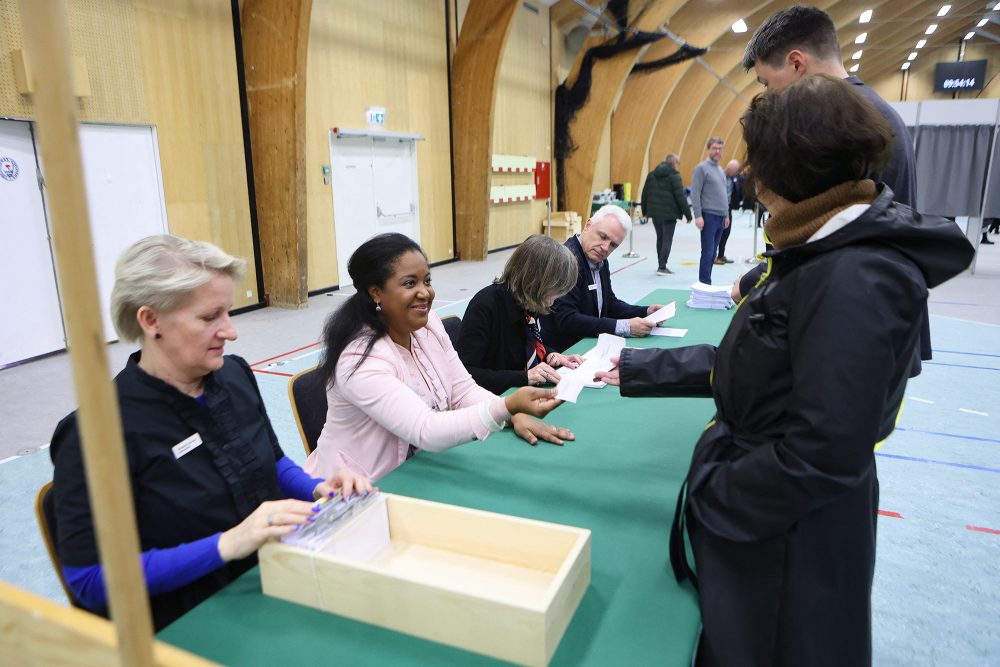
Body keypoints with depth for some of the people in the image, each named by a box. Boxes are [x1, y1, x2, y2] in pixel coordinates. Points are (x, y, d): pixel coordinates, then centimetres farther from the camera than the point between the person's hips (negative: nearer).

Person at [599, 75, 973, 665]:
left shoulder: (857, 278, -28)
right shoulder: (833, 251, 5)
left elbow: (822, 454, -30)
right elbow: (741, 365, 7)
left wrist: (710, 500, -16)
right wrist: (632, 370, 7)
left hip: (786, 533, -9)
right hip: (763, 506, 9)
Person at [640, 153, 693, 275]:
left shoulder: (652, 175, 9)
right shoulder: (674, 176, -10)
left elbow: (645, 194, 12)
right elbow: (681, 197, -12)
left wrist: (645, 210, 21)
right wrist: (688, 214, -7)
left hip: (655, 212, 6)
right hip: (669, 213, -6)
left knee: (660, 238, 16)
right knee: (667, 240, -1)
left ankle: (661, 265, 22)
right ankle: (662, 267, -6)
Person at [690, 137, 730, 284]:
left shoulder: (720, 170, 18)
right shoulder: (702, 168, -6)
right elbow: (695, 194, -12)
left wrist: (726, 215, 19)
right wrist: (698, 215, -18)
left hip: (720, 217, 8)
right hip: (709, 216, -8)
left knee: (712, 254, 9)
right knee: (708, 253, -8)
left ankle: (706, 282, 14)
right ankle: (705, 283, -3)